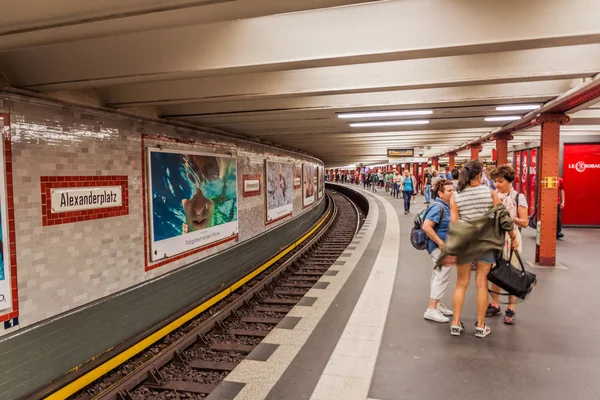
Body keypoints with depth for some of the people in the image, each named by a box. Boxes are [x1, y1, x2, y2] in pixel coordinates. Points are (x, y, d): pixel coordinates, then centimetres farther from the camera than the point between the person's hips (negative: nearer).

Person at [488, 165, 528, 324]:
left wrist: (510, 217, -20)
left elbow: (525, 223, -6)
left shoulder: (519, 197, -6)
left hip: (511, 239, -3)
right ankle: (495, 305, 24)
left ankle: (511, 309, 15)